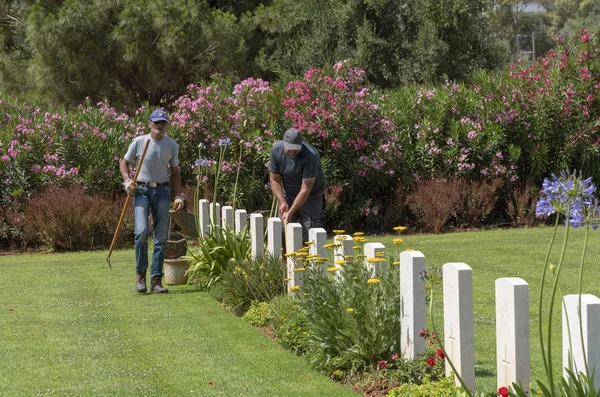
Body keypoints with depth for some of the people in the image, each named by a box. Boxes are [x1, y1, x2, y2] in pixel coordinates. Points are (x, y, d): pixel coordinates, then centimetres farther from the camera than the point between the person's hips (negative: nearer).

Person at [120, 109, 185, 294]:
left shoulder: (172, 145, 7)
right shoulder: (139, 142, -1)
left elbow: (175, 172, 15)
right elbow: (124, 163, 9)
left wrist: (179, 196, 7)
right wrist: (127, 180, -9)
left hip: (162, 192, 3)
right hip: (142, 190, -3)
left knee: (161, 237, 1)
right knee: (142, 231, -18)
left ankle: (156, 279, 7)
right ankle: (141, 274, -2)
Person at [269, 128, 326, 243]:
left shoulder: (311, 155, -30)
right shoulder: (276, 149, -15)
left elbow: (305, 190, -29)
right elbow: (275, 180, -7)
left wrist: (291, 212, -30)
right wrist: (282, 202, -19)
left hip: (311, 196, -4)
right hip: (288, 195, 4)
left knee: (309, 234, -13)